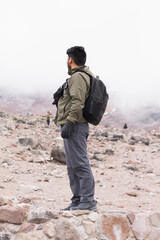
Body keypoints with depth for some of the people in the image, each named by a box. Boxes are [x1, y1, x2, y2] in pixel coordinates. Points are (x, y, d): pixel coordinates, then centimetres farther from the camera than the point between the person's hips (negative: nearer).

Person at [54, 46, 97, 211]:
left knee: (79, 163, -11)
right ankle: (77, 200, 16)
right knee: (72, 166, 12)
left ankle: (88, 200, -11)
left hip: (74, 127, -11)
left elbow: (77, 103, -21)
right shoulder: (84, 76, 22)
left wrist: (69, 123, -24)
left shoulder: (78, 77, -10)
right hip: (73, 128, 11)